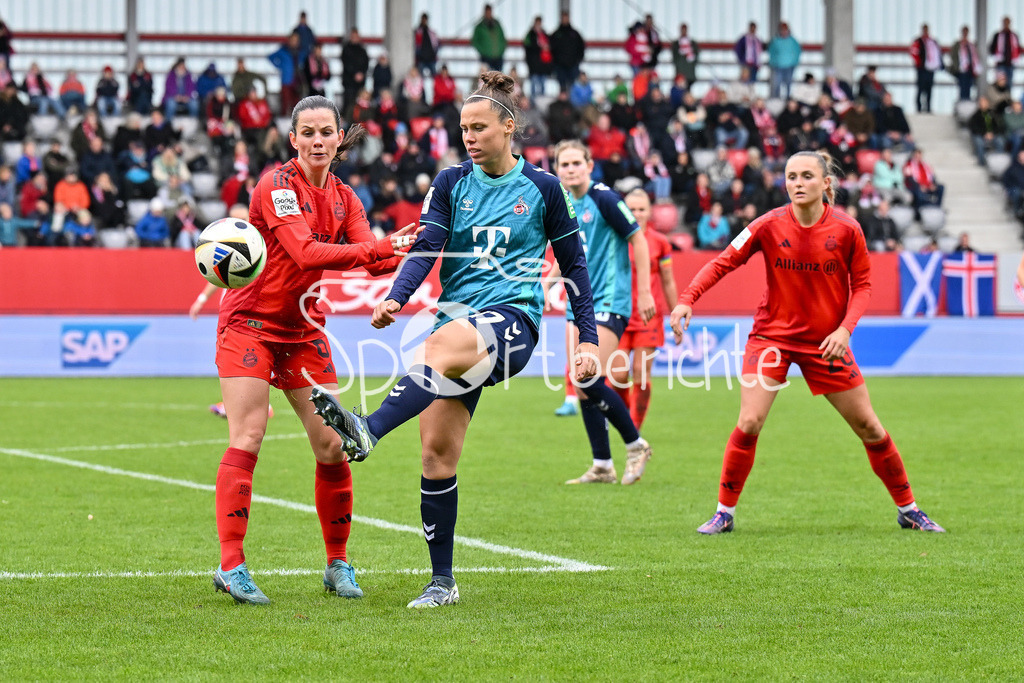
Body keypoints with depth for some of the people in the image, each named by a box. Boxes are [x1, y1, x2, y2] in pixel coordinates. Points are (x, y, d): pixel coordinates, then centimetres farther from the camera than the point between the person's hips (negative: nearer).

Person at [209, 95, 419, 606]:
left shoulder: (343, 198, 6)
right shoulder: (277, 186, -14)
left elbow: (372, 260, -6)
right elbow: (307, 253, -28)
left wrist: (408, 251, -27)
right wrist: (379, 247, -36)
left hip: (302, 329, 6)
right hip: (249, 323, -6)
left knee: (331, 445, 0)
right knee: (247, 439, -15)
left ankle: (338, 563, 12)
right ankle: (231, 564, -16)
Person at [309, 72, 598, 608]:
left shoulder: (542, 188, 4)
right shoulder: (451, 184, 10)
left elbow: (573, 265, 11)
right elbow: (426, 248, -3)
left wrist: (588, 339, 7)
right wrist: (395, 299, -22)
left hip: (513, 319, -4)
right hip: (457, 316, 4)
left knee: (444, 344, -40)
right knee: (436, 452, -5)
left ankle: (367, 432, -59)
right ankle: (442, 580, 5)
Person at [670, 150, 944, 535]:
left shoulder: (846, 230, -11)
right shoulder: (769, 226, -12)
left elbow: (862, 284, -1)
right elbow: (723, 263, -10)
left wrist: (845, 328, -16)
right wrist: (686, 299, -24)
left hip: (826, 341, 1)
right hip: (773, 335, -1)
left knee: (868, 427, 5)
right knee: (748, 424, -16)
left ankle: (907, 509, 22)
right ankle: (724, 512, -1)